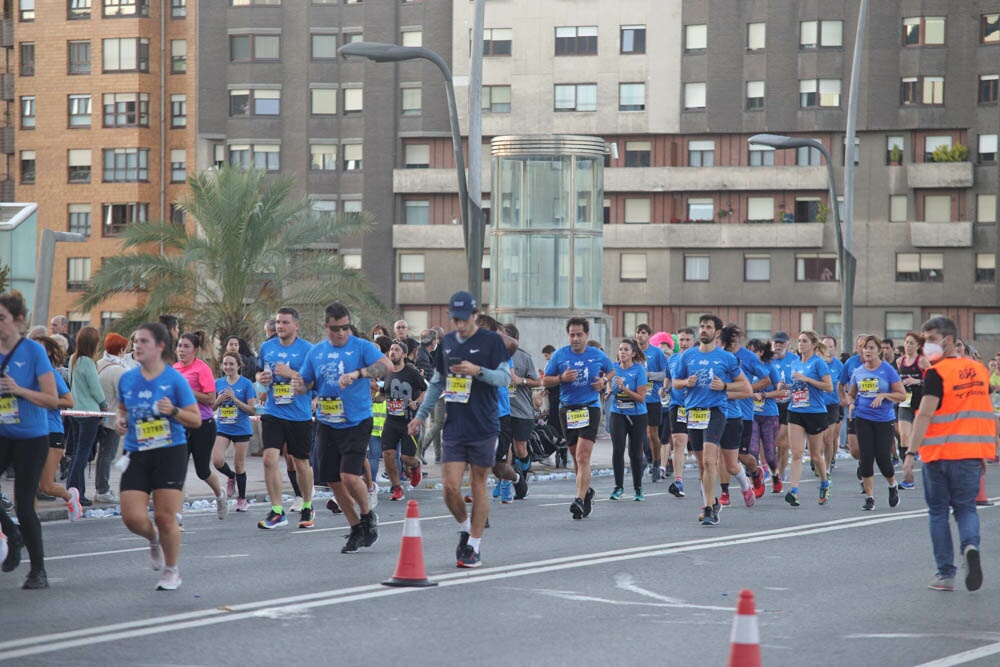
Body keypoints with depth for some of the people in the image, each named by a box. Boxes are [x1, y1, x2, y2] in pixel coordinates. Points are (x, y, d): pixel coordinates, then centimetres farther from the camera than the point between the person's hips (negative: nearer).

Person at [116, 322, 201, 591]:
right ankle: (153, 538, 27)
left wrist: (173, 411, -19)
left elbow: (196, 420, -2)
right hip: (137, 455, 3)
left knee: (165, 517, -4)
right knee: (133, 517, -9)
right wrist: (120, 420, 2)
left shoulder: (175, 379, -6)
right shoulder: (127, 379, 6)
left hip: (170, 453, -3)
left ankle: (172, 571, 18)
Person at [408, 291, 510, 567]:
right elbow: (437, 382, 20)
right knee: (450, 487, -4)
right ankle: (465, 529, 23)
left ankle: (473, 546, 11)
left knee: (478, 486, 2)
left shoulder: (491, 340, -3)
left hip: (483, 427, -4)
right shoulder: (446, 342, 11)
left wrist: (478, 371, -23)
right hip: (453, 427, 4)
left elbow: (505, 378, -8)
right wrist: (421, 415, 17)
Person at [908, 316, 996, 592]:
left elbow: (925, 414, -18)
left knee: (938, 512, 7)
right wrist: (982, 455, 21)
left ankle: (946, 574, 7)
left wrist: (911, 451, -18)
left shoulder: (937, 373, -11)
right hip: (971, 454, 5)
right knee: (966, 507, 13)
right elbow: (985, 412, 15)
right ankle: (970, 545, -17)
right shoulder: (979, 370, 9)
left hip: (938, 454, -5)